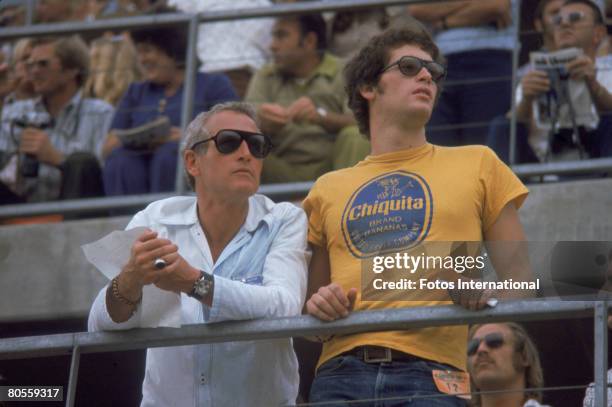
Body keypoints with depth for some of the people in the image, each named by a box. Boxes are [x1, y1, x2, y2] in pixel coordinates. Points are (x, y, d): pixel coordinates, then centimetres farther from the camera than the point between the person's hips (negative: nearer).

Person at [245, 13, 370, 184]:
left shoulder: (343, 72, 4)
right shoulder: (264, 78, 13)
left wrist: (321, 116, -31)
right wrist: (263, 124, -27)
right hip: (283, 172, 1)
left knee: (354, 135, -28)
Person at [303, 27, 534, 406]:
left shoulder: (477, 164, 16)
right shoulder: (328, 189, 20)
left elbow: (519, 275, 13)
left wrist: (489, 296, -10)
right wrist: (320, 304, -1)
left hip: (430, 373, -1)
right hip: (341, 372, 1)